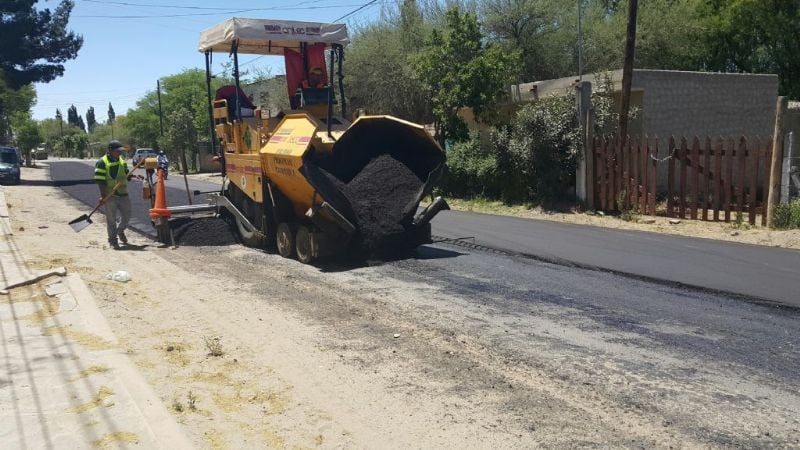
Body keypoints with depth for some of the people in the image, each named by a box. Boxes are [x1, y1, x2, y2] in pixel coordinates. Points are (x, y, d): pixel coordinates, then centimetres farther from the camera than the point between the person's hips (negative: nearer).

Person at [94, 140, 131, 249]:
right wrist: (103, 196, -18)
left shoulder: (122, 161, 11)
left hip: (123, 194, 5)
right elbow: (100, 181, -12)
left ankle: (120, 231, 37)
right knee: (111, 219, 2)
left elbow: (127, 175, 20)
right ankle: (113, 241, 11)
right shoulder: (102, 163, -9)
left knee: (126, 215, 10)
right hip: (109, 196, -5)